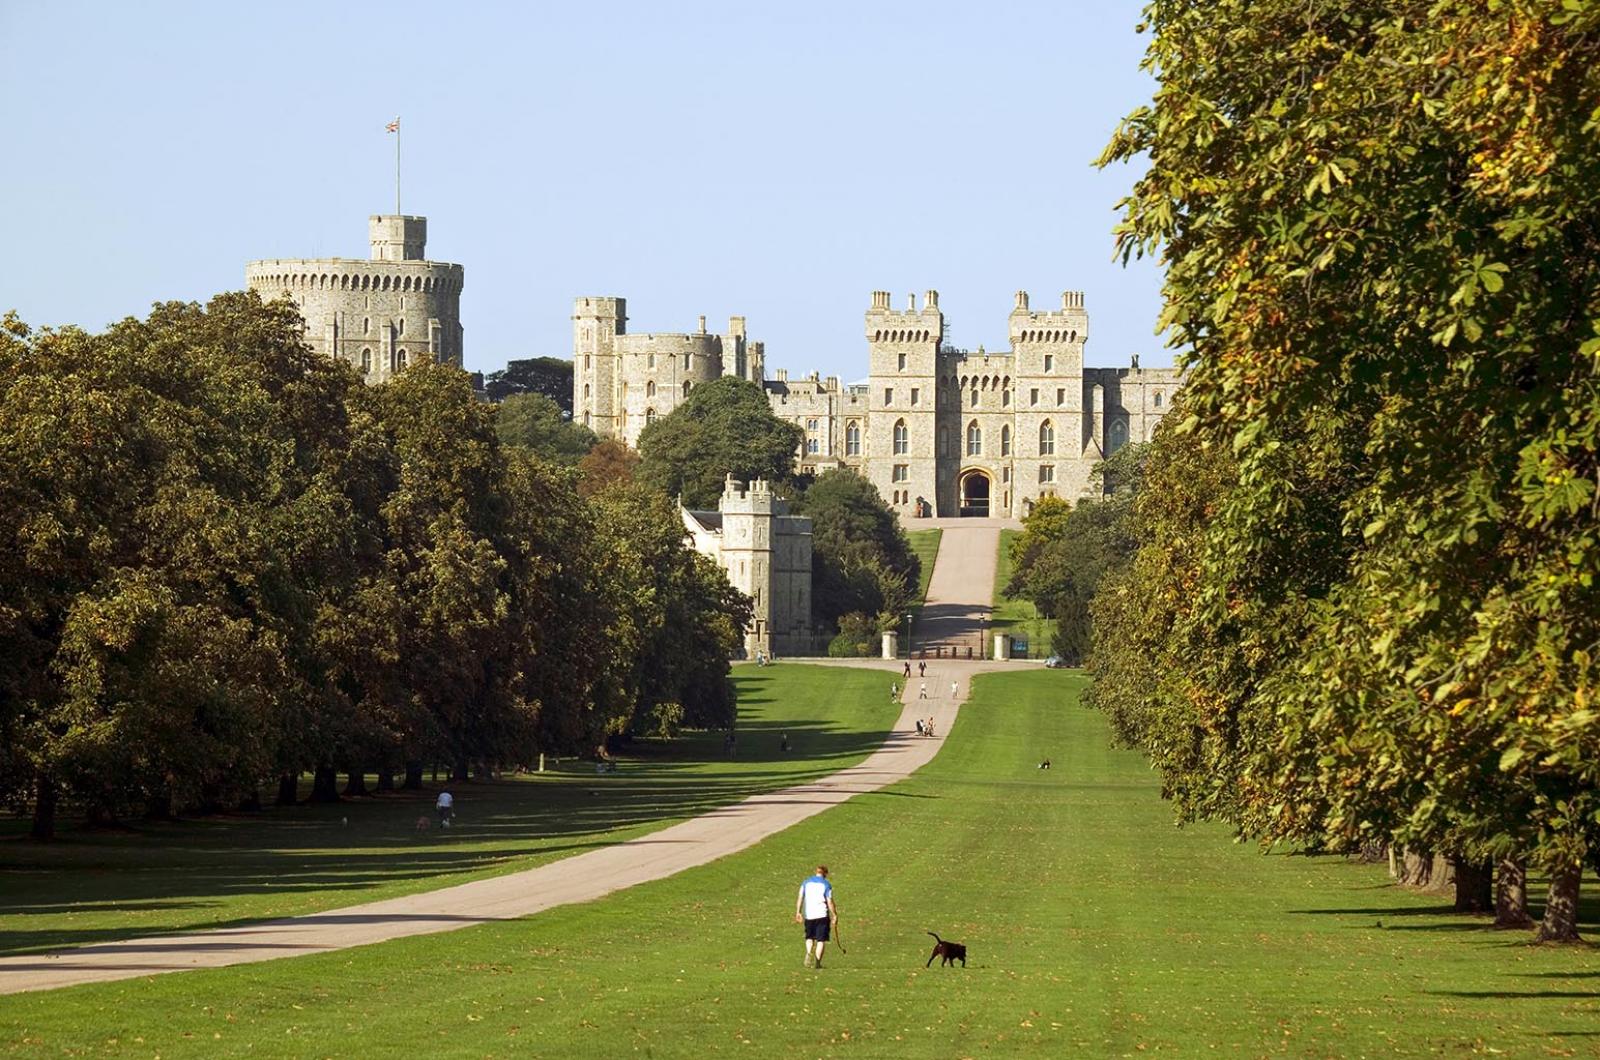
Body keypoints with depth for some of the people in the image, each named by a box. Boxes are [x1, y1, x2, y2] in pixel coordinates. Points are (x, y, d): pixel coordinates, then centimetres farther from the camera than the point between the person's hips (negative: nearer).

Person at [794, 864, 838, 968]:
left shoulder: (806, 882, 8)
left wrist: (798, 912, 4)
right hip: (822, 915, -3)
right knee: (821, 939, 3)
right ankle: (817, 962, -2)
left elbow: (800, 898, 2)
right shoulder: (826, 885, -2)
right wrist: (834, 915, 3)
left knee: (809, 937, 18)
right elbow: (830, 902, -6)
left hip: (808, 915, 3)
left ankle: (809, 953, -9)